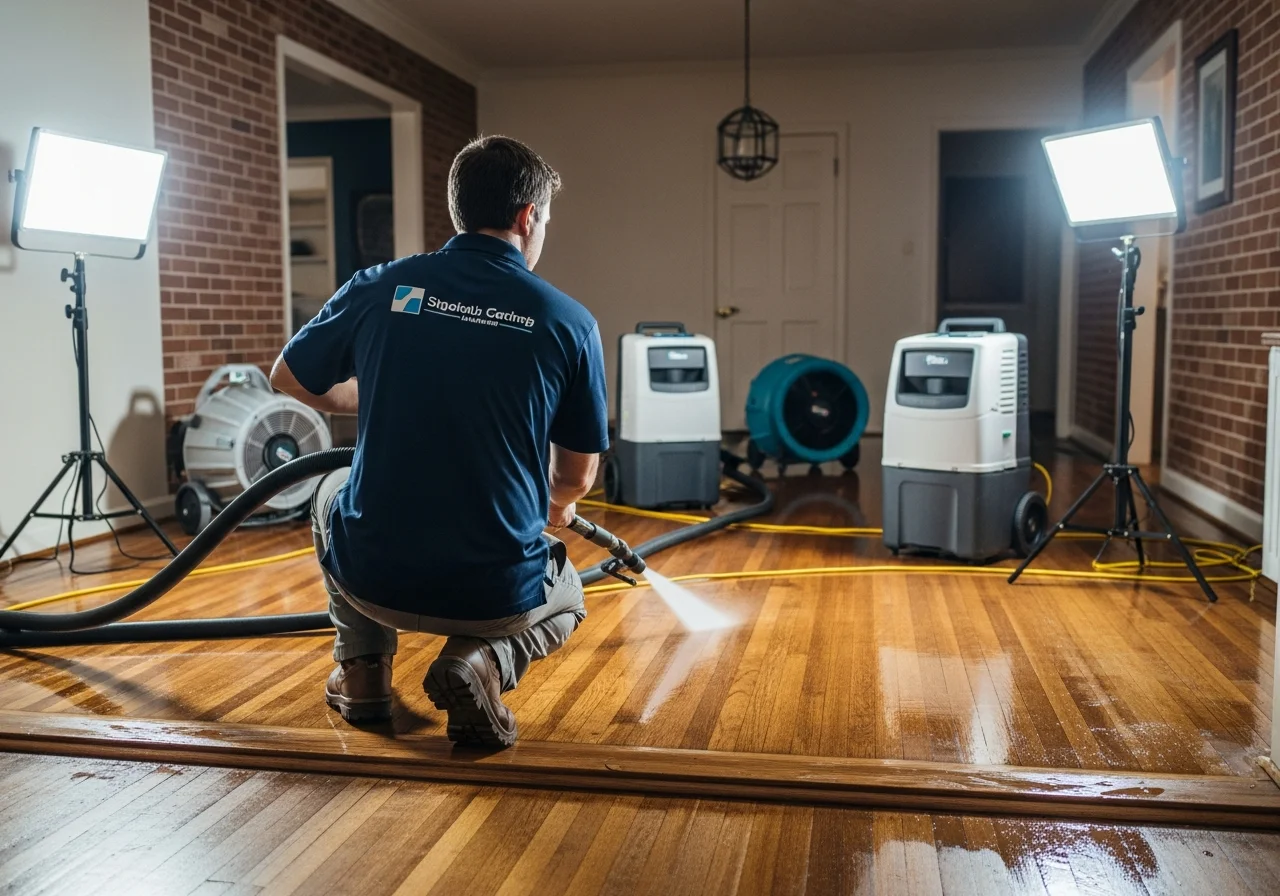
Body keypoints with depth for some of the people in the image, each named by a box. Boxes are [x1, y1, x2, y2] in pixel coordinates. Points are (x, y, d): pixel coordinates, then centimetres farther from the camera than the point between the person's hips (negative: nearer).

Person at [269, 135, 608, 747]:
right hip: (497, 591, -1)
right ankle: (482, 661, 2)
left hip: (374, 578, 2)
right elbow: (577, 477, 5)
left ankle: (362, 670, 27)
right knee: (565, 601, 34)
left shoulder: (379, 287, -3)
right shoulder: (568, 322, -6)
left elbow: (288, 379, 14)